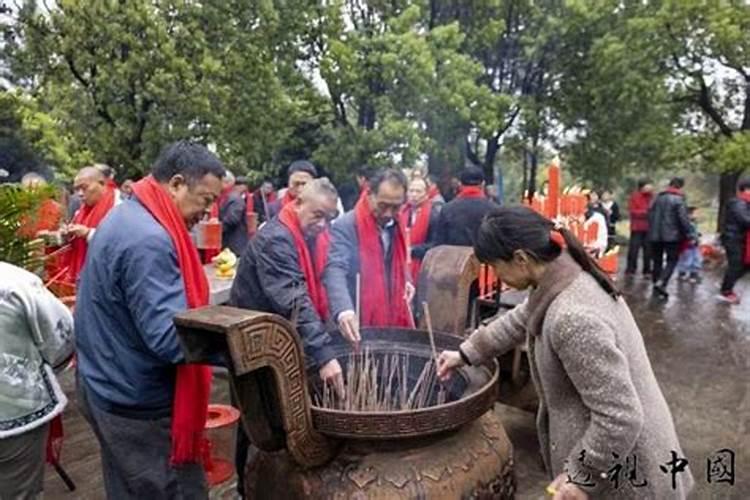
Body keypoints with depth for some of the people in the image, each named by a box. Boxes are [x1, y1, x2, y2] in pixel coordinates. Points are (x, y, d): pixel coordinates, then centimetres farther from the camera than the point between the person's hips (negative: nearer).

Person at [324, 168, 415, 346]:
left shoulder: (395, 226, 9)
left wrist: (405, 280, 6)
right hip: (358, 324, -6)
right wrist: (343, 309, -44)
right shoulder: (345, 226, -16)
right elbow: (335, 271, -28)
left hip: (392, 320, 7)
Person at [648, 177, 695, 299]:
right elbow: (683, 219, -14)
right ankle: (661, 282, -17)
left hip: (655, 235, 5)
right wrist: (691, 235, -8)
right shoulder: (678, 200, -9)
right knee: (672, 260, 2)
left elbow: (650, 215, 14)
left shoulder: (658, 198, 10)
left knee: (657, 261, 12)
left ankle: (657, 285, 15)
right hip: (671, 235, -5)